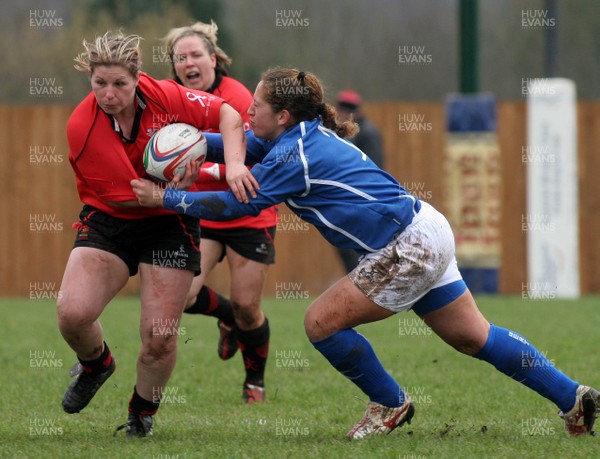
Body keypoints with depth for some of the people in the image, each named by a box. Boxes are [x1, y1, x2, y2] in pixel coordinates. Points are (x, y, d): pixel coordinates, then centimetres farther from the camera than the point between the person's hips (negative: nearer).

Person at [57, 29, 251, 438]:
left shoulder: (164, 96, -15)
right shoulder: (81, 127, -20)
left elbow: (226, 114, -4)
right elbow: (127, 194, -19)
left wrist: (234, 165, -19)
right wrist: (178, 184, -27)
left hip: (169, 225, 1)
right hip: (108, 221, -1)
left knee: (160, 338, -8)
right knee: (72, 312, -21)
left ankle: (143, 412, 23)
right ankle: (96, 363, 16)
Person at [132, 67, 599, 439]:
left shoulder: (294, 157, -17)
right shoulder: (307, 135, 10)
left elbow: (237, 203, -15)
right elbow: (241, 144, 20)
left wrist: (166, 198, -7)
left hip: (407, 249, -10)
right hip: (427, 235, 10)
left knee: (321, 322, -5)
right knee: (473, 336, 14)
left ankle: (390, 405, 11)